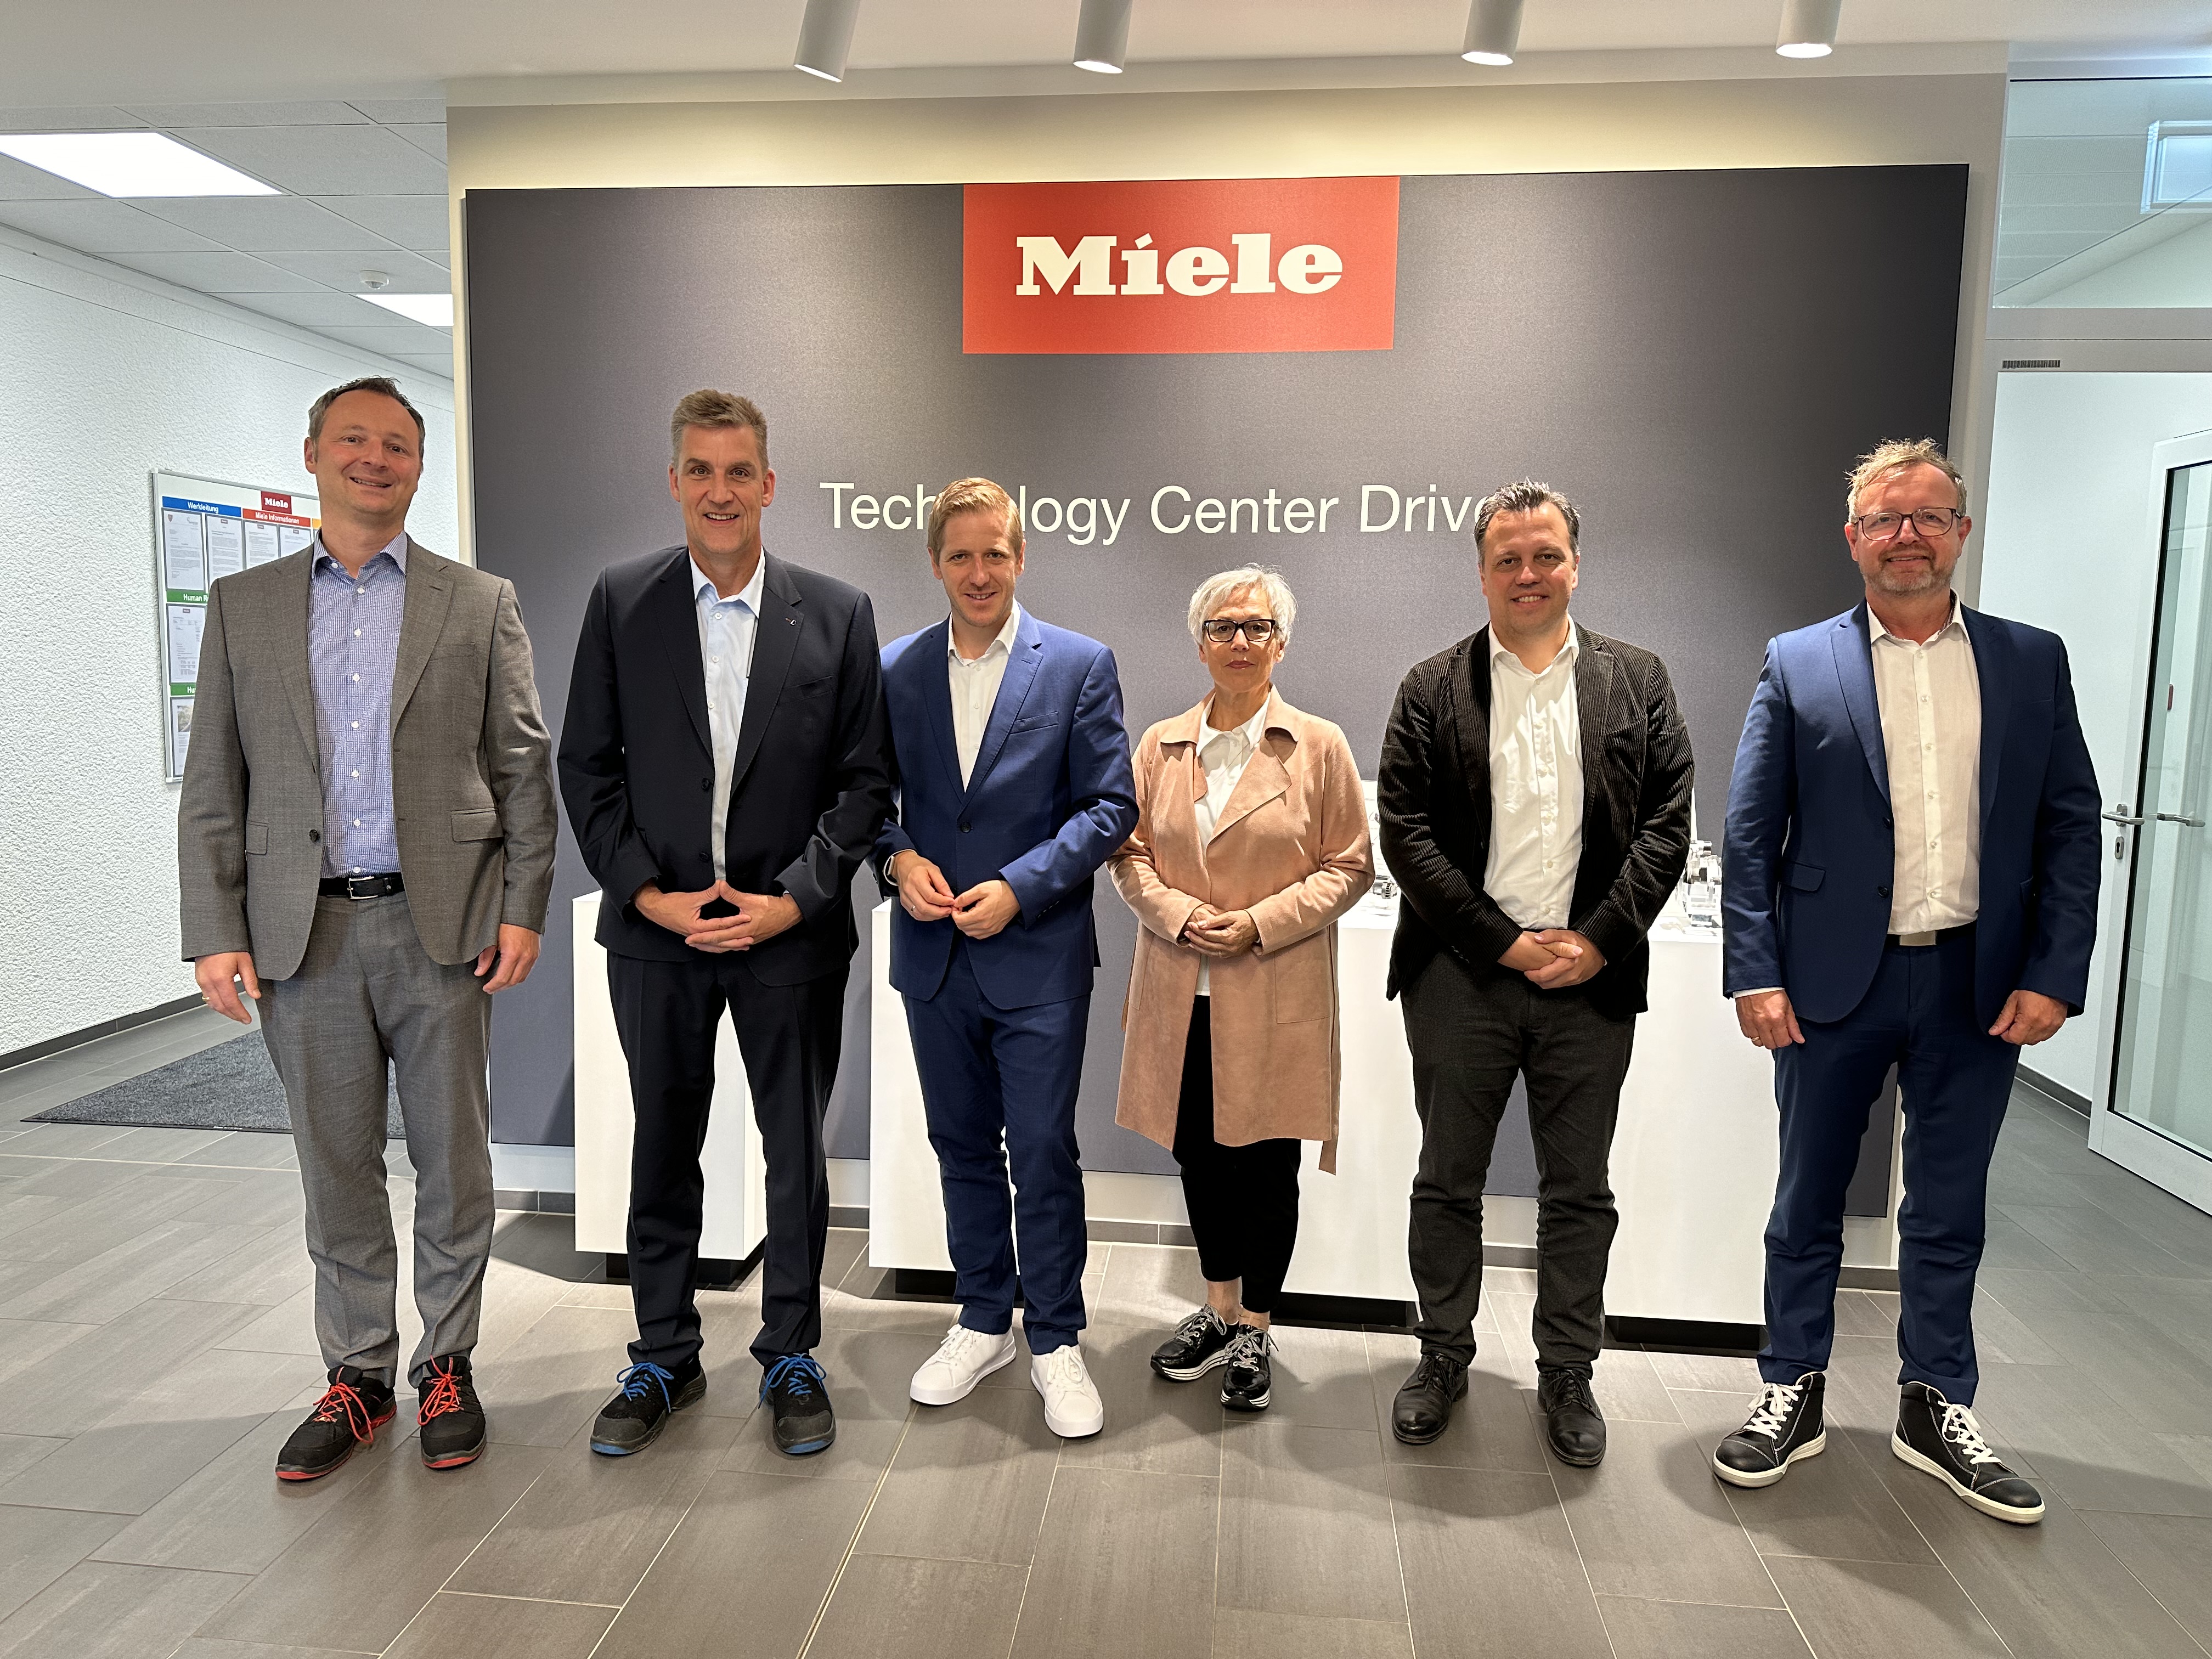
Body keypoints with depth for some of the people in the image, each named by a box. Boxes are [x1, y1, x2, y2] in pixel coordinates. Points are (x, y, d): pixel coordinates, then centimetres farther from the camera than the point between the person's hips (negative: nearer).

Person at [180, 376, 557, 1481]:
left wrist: (521, 910, -5)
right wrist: (215, 933, -1)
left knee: (454, 1162, 7)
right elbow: (213, 787, 7)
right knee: (336, 1171, 11)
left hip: (442, 928, -1)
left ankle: (447, 1363, 24)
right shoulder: (242, 604, 10)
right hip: (304, 933, 2)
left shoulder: (480, 603, 5)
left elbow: (523, 770, 2)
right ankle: (358, 1374, 27)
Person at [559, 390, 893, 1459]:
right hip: (656, 930, 1)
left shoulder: (838, 613, -1)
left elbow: (863, 778, -1)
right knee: (663, 1152, 14)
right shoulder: (621, 601, 2)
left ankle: (790, 1359, 29)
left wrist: (792, 899, -11)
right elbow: (586, 766, 2)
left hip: (790, 930, -1)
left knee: (798, 1156, 10)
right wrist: (648, 893, -8)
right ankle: (663, 1360, 32)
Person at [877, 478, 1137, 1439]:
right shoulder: (895, 671, 6)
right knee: (963, 1148, 15)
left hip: (1038, 955, -3)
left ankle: (1055, 1342, 20)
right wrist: (899, 859, -10)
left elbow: (1109, 803, -6)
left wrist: (1018, 888, -16)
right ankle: (982, 1322, 32)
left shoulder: (1080, 666, -3)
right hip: (934, 958, 4)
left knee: (1044, 1154, 2)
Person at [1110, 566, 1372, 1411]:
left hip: (1277, 994, -3)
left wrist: (1259, 923, -14)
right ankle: (1219, 1306, 34)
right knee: (1199, 1152, 14)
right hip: (1183, 991, 3)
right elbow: (1131, 853, 10)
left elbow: (1349, 866, -2)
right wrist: (1178, 914, -9)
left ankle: (1255, 1331, 23)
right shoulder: (1160, 746, 7)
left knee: (1267, 1161, 5)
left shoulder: (1319, 746, -2)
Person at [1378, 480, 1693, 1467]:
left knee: (1578, 1192, 11)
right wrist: (1504, 942, -10)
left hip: (1591, 976, 1)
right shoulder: (1432, 689, 3)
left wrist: (1597, 940, -10)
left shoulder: (1637, 681, 7)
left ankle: (1567, 1377, 28)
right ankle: (1443, 1359, 28)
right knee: (1447, 1182, 10)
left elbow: (1667, 823, 2)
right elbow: (1404, 834, -4)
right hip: (1461, 974, -1)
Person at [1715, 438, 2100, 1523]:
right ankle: (1793, 1395, 27)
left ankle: (1937, 1411, 31)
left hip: (1980, 985, 2)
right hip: (1836, 983, -2)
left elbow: (2071, 828, 4)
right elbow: (1749, 834, -3)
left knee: (1949, 1213, 15)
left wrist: (2053, 976, -4)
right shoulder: (1798, 665, -1)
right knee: (1808, 1202, 11)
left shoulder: (2032, 662, 6)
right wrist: (1755, 975, -10)